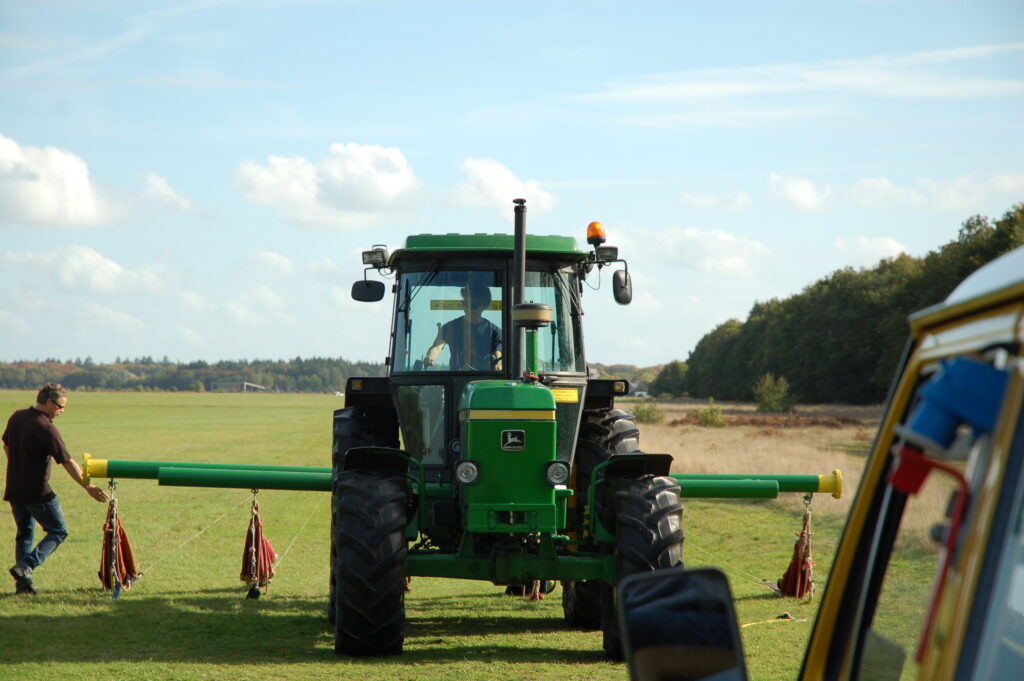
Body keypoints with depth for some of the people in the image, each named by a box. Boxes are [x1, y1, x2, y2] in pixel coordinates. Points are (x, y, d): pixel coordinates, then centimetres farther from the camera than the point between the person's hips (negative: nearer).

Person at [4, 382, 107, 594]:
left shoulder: (16, 417, 4)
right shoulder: (46, 429, -19)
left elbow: (6, 445, 19)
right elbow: (68, 462, -18)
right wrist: (88, 486, -14)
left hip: (13, 489, 7)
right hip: (38, 492, -7)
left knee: (24, 533, 18)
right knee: (58, 531, 5)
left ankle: (23, 582, 11)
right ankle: (25, 567, -10)